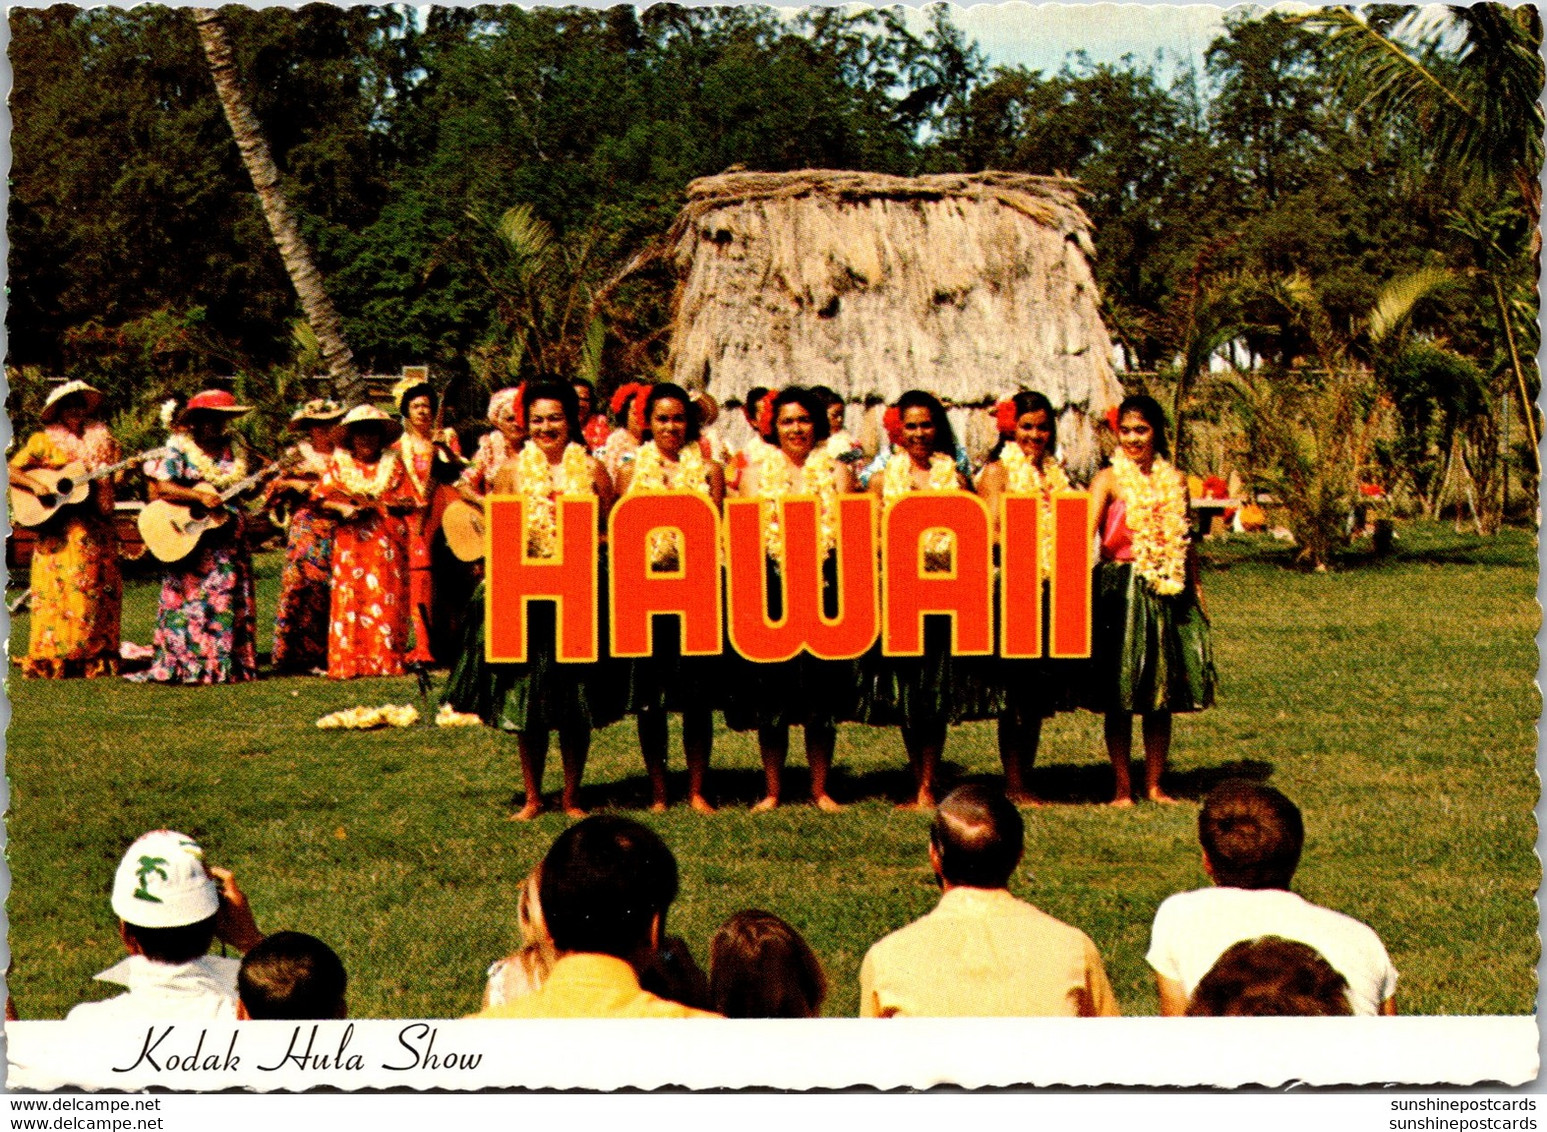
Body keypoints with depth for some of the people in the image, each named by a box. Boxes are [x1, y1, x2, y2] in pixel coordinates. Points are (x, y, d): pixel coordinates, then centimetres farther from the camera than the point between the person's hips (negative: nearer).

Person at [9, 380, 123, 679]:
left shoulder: (102, 440, 13)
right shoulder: (43, 441, 4)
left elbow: (115, 478, 10)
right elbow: (12, 470, -1)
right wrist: (35, 485, -17)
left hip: (96, 528, 4)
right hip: (57, 528, -4)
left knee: (101, 588, 0)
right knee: (58, 589, -8)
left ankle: (94, 659, 5)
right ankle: (49, 661, -5)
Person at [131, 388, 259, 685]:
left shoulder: (231, 452, 11)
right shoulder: (179, 450, -3)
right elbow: (161, 486, -15)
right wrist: (199, 496, -24)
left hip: (228, 537, 5)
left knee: (230, 599, 5)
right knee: (191, 599, -6)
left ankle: (228, 665, 10)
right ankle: (186, 665, -3)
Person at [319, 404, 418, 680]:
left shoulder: (393, 465, 13)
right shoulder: (339, 464, 12)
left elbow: (410, 503, 6)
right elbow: (324, 501, 5)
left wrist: (382, 504, -10)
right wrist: (345, 509, -14)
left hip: (387, 543, 0)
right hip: (350, 541, 0)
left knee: (386, 601, -4)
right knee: (348, 599, -6)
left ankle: (386, 660, -1)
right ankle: (346, 663, -6)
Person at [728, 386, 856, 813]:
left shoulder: (837, 472, 10)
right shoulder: (757, 471, 9)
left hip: (826, 587, 0)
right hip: (772, 589, 0)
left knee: (823, 695, 2)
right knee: (770, 693, 1)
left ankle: (820, 789, 11)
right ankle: (772, 790, 11)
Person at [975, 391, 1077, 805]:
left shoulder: (1055, 472, 18)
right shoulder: (997, 471, -1)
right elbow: (991, 532, -10)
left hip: (1052, 589, 6)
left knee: (1040, 693, 9)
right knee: (1015, 692, -4)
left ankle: (1026, 779, 16)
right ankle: (1013, 785, 2)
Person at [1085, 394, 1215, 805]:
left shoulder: (1175, 481, 10)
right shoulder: (1109, 480, -3)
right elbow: (1086, 531, -18)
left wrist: (1196, 592, 17)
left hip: (1168, 594, 4)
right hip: (1121, 592, -4)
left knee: (1162, 698, 7)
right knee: (1120, 698, -1)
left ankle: (1154, 785, 17)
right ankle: (1122, 788, 8)